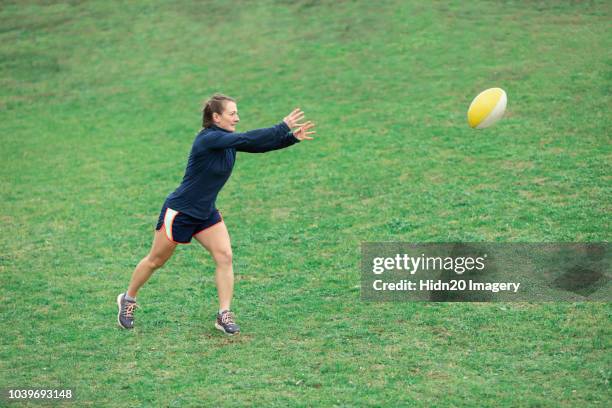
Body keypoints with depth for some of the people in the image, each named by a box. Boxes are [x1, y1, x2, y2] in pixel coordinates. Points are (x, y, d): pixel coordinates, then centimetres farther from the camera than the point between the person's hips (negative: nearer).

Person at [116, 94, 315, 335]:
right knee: (155, 261, 9)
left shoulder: (228, 140, -1)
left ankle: (224, 315, -4)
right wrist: (283, 127, -34)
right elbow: (248, 140, -35)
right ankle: (128, 300, 30)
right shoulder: (208, 139, -26)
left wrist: (292, 137, -17)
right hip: (179, 212, -7)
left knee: (224, 256, -8)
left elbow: (259, 145, -5)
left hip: (206, 213, 7)